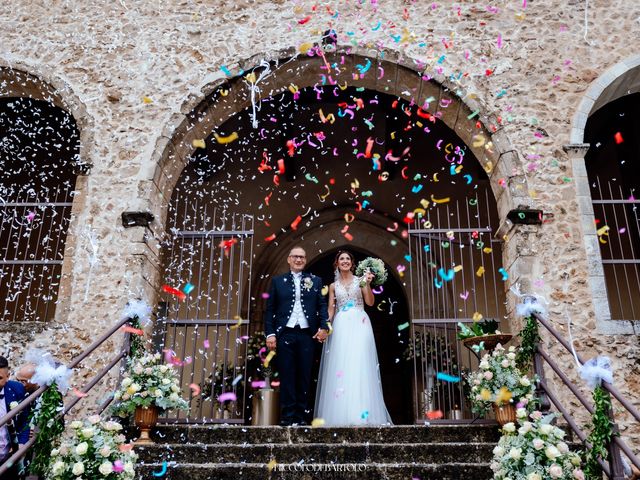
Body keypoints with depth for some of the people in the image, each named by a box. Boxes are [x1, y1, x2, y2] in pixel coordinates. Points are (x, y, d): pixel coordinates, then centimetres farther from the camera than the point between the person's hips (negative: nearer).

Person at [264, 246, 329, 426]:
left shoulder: (315, 280, 12)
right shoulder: (277, 281, 10)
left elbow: (322, 305, 7)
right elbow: (270, 309, 6)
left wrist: (324, 327, -7)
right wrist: (270, 333, -3)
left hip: (307, 335, 1)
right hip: (285, 334, -1)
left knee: (304, 377, 4)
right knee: (287, 377, 1)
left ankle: (301, 416, 11)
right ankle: (287, 416, 6)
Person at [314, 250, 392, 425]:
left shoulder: (360, 280, 11)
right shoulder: (333, 286, 16)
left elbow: (370, 302, 2)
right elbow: (330, 309, 9)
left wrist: (368, 284, -12)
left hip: (359, 325, -1)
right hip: (340, 327, 2)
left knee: (359, 365, -10)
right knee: (340, 366, -7)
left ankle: (362, 414, -10)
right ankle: (341, 415, -4)